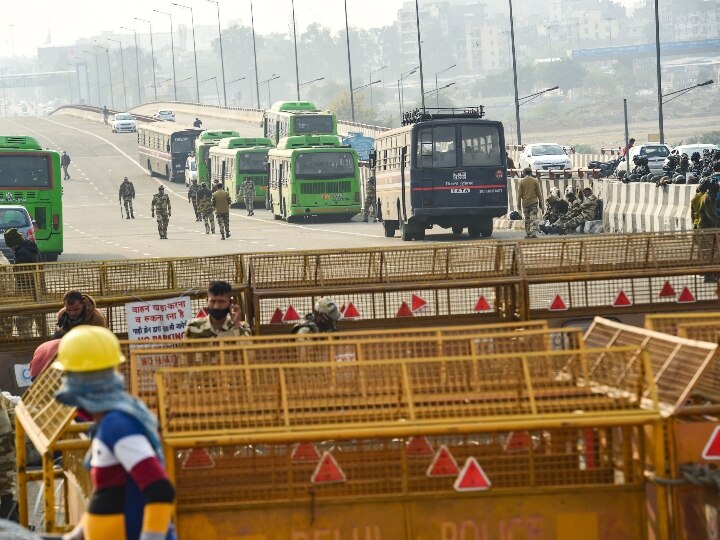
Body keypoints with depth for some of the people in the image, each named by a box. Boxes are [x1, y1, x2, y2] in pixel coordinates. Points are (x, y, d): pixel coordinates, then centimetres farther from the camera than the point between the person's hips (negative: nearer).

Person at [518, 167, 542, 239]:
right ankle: (533, 233, -15)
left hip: (525, 202, 1)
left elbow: (520, 194, 0)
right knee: (533, 218, -4)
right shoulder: (535, 181, -3)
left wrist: (519, 203, 7)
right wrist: (540, 201, 10)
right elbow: (539, 192, 0)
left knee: (527, 219, 10)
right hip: (534, 201, -1)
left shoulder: (522, 181, -2)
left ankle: (527, 234, 11)